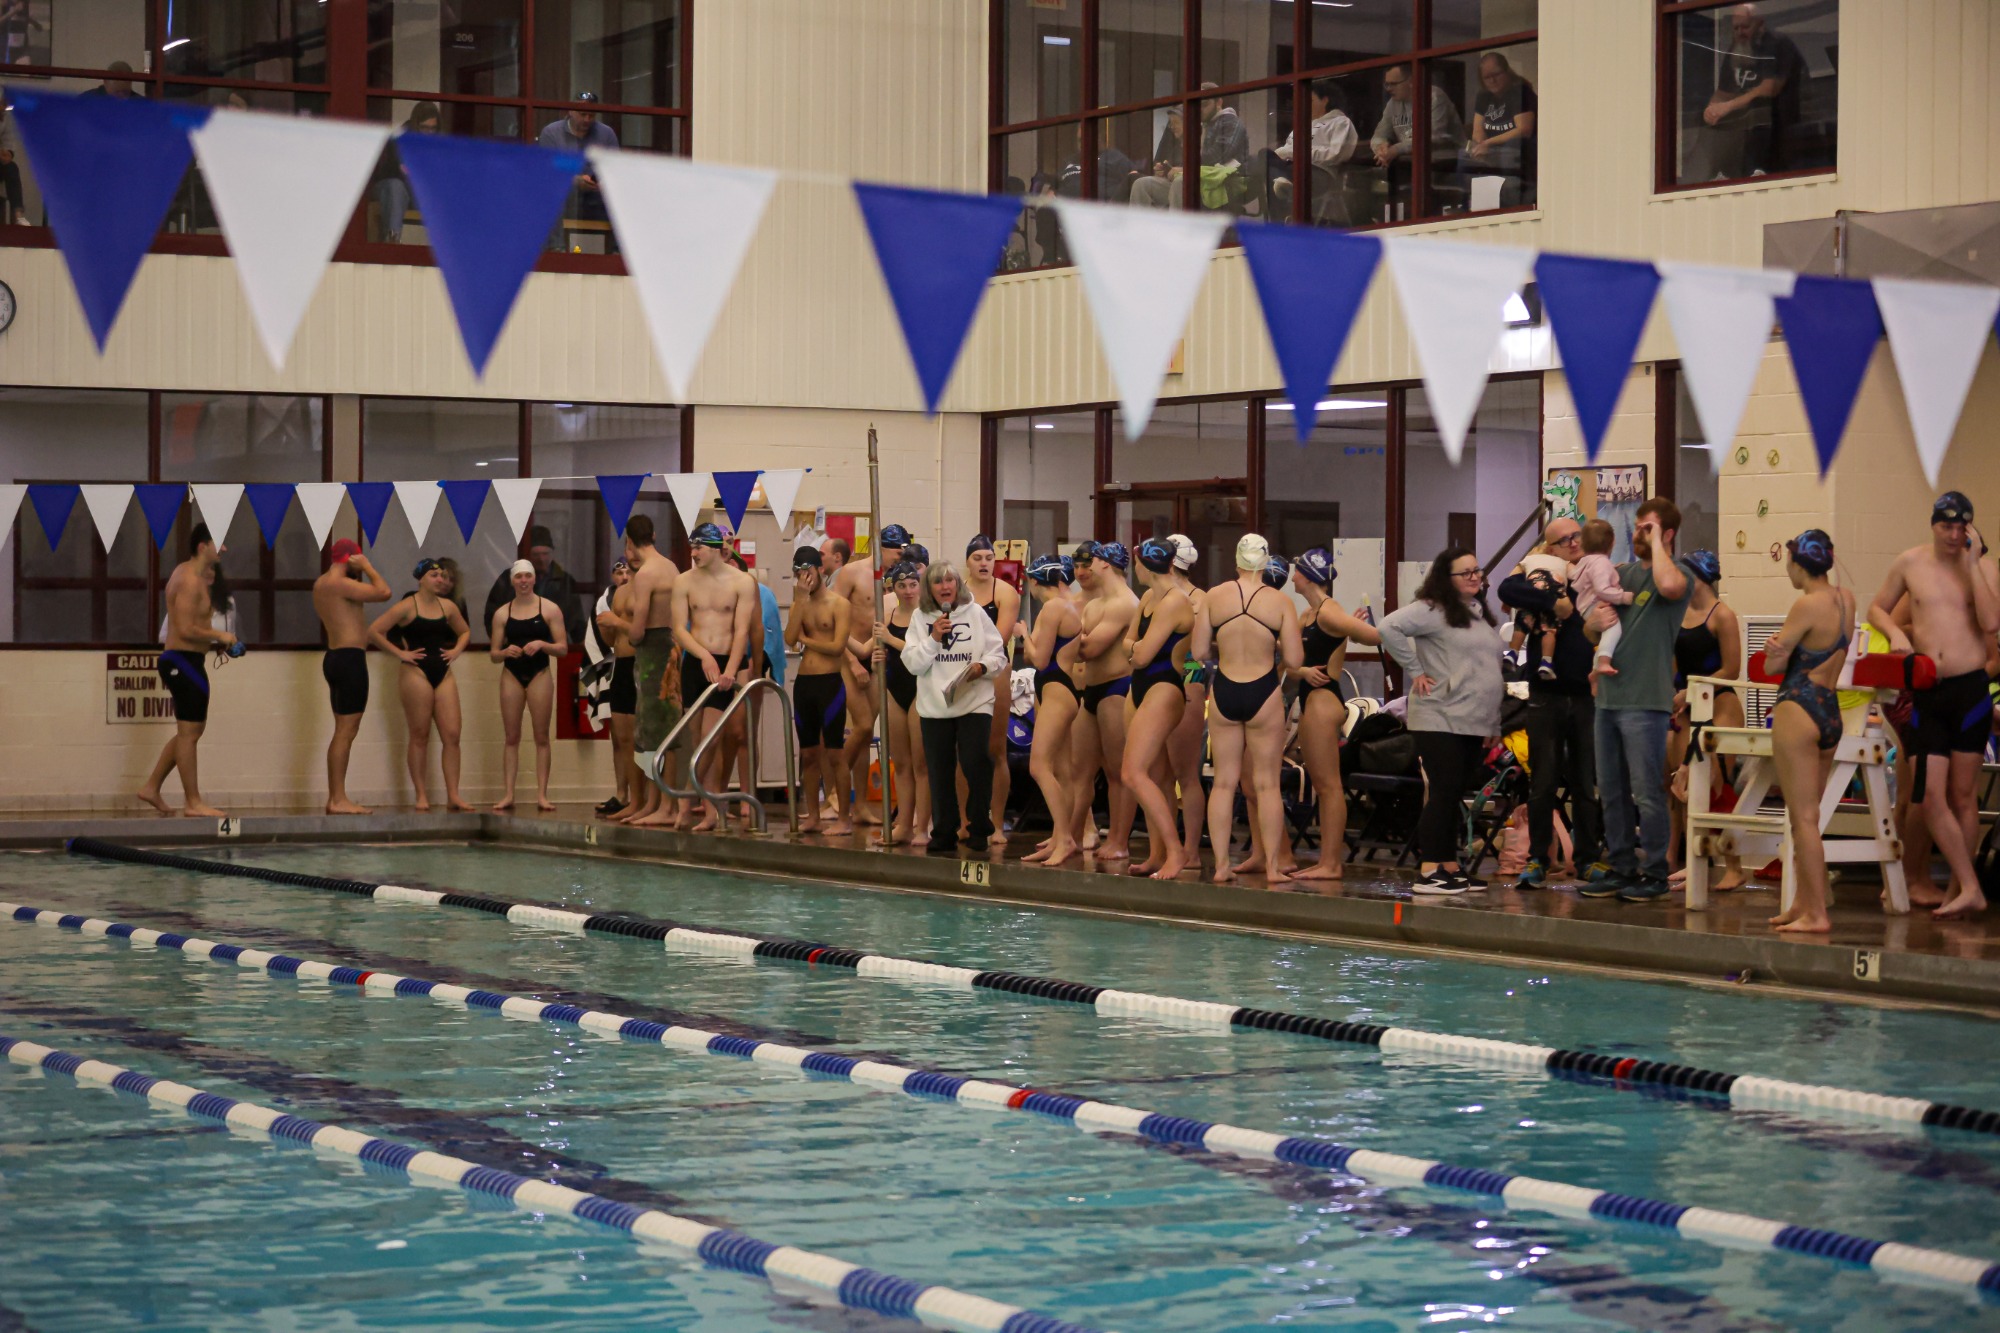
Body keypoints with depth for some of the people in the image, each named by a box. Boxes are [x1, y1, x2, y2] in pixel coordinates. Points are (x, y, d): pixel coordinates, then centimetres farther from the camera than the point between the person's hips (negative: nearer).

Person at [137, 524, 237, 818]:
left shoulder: (188, 573, 16)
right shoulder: (191, 581, -17)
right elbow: (187, 630, -24)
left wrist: (214, 641, 12)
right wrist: (219, 636, -13)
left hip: (182, 661, 11)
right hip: (184, 661, -11)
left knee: (189, 731, 18)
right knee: (189, 733, -5)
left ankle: (152, 788, 22)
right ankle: (193, 803, -1)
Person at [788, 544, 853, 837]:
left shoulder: (839, 604, -4)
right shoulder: (800, 604, 11)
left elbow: (837, 646, -15)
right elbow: (789, 639, -5)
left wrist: (805, 639, -4)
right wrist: (801, 600, -8)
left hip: (830, 682, -6)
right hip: (803, 682, 6)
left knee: (833, 753, -5)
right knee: (808, 753, 9)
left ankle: (843, 820, -2)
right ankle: (812, 818, 15)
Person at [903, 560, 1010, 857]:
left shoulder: (975, 613, 1)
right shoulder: (921, 618, 5)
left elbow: (999, 655, 2)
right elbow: (913, 663, -1)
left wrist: (983, 666, -17)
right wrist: (934, 638, -13)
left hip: (974, 702, -2)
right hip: (934, 707, 2)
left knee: (975, 763, -14)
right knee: (940, 772, 6)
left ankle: (979, 828, 3)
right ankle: (943, 835, 16)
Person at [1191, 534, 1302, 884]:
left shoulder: (1214, 596, -2)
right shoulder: (1281, 602, -7)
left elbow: (1198, 652, 0)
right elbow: (1294, 660, -8)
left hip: (1223, 692, 2)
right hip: (1263, 694, -2)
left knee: (1224, 781, 10)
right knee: (1266, 783, 5)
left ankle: (1221, 864, 10)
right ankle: (1273, 865, 6)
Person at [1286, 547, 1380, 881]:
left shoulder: (1328, 612, -12)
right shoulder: (1308, 615, 17)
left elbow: (1376, 636, -24)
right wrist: (1303, 671, -12)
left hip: (1323, 700, -10)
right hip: (1312, 701, 10)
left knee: (1328, 784, -9)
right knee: (1322, 784, 11)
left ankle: (1331, 864, -9)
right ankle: (1327, 859, 15)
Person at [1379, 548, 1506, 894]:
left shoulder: (1482, 613, 18)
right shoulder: (1433, 610, -8)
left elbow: (1489, 667, 23)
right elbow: (1390, 627, -21)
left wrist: (1494, 723, 18)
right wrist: (1415, 671, -16)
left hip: (1474, 723, 8)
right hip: (1440, 720, -8)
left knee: (1455, 797, 11)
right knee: (1443, 793, -10)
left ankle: (1450, 866, 16)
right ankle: (1428, 871, -9)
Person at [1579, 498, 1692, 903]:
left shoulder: (1678, 573, -5)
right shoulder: (1621, 572, 17)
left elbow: (1669, 585, -32)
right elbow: (1589, 629, 22)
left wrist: (1655, 542, -16)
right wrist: (1595, 621, -2)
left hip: (1645, 701, -8)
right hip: (1608, 697, 8)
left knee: (1647, 793, -5)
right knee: (1611, 792, 11)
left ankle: (1654, 873, 2)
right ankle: (1620, 868, 19)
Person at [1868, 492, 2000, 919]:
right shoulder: (1909, 563, 7)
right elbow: (1877, 608, 19)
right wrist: (1895, 632, -3)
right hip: (1927, 692, 2)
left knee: (1962, 793, 4)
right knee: (1931, 795, -6)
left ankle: (1957, 887, 12)